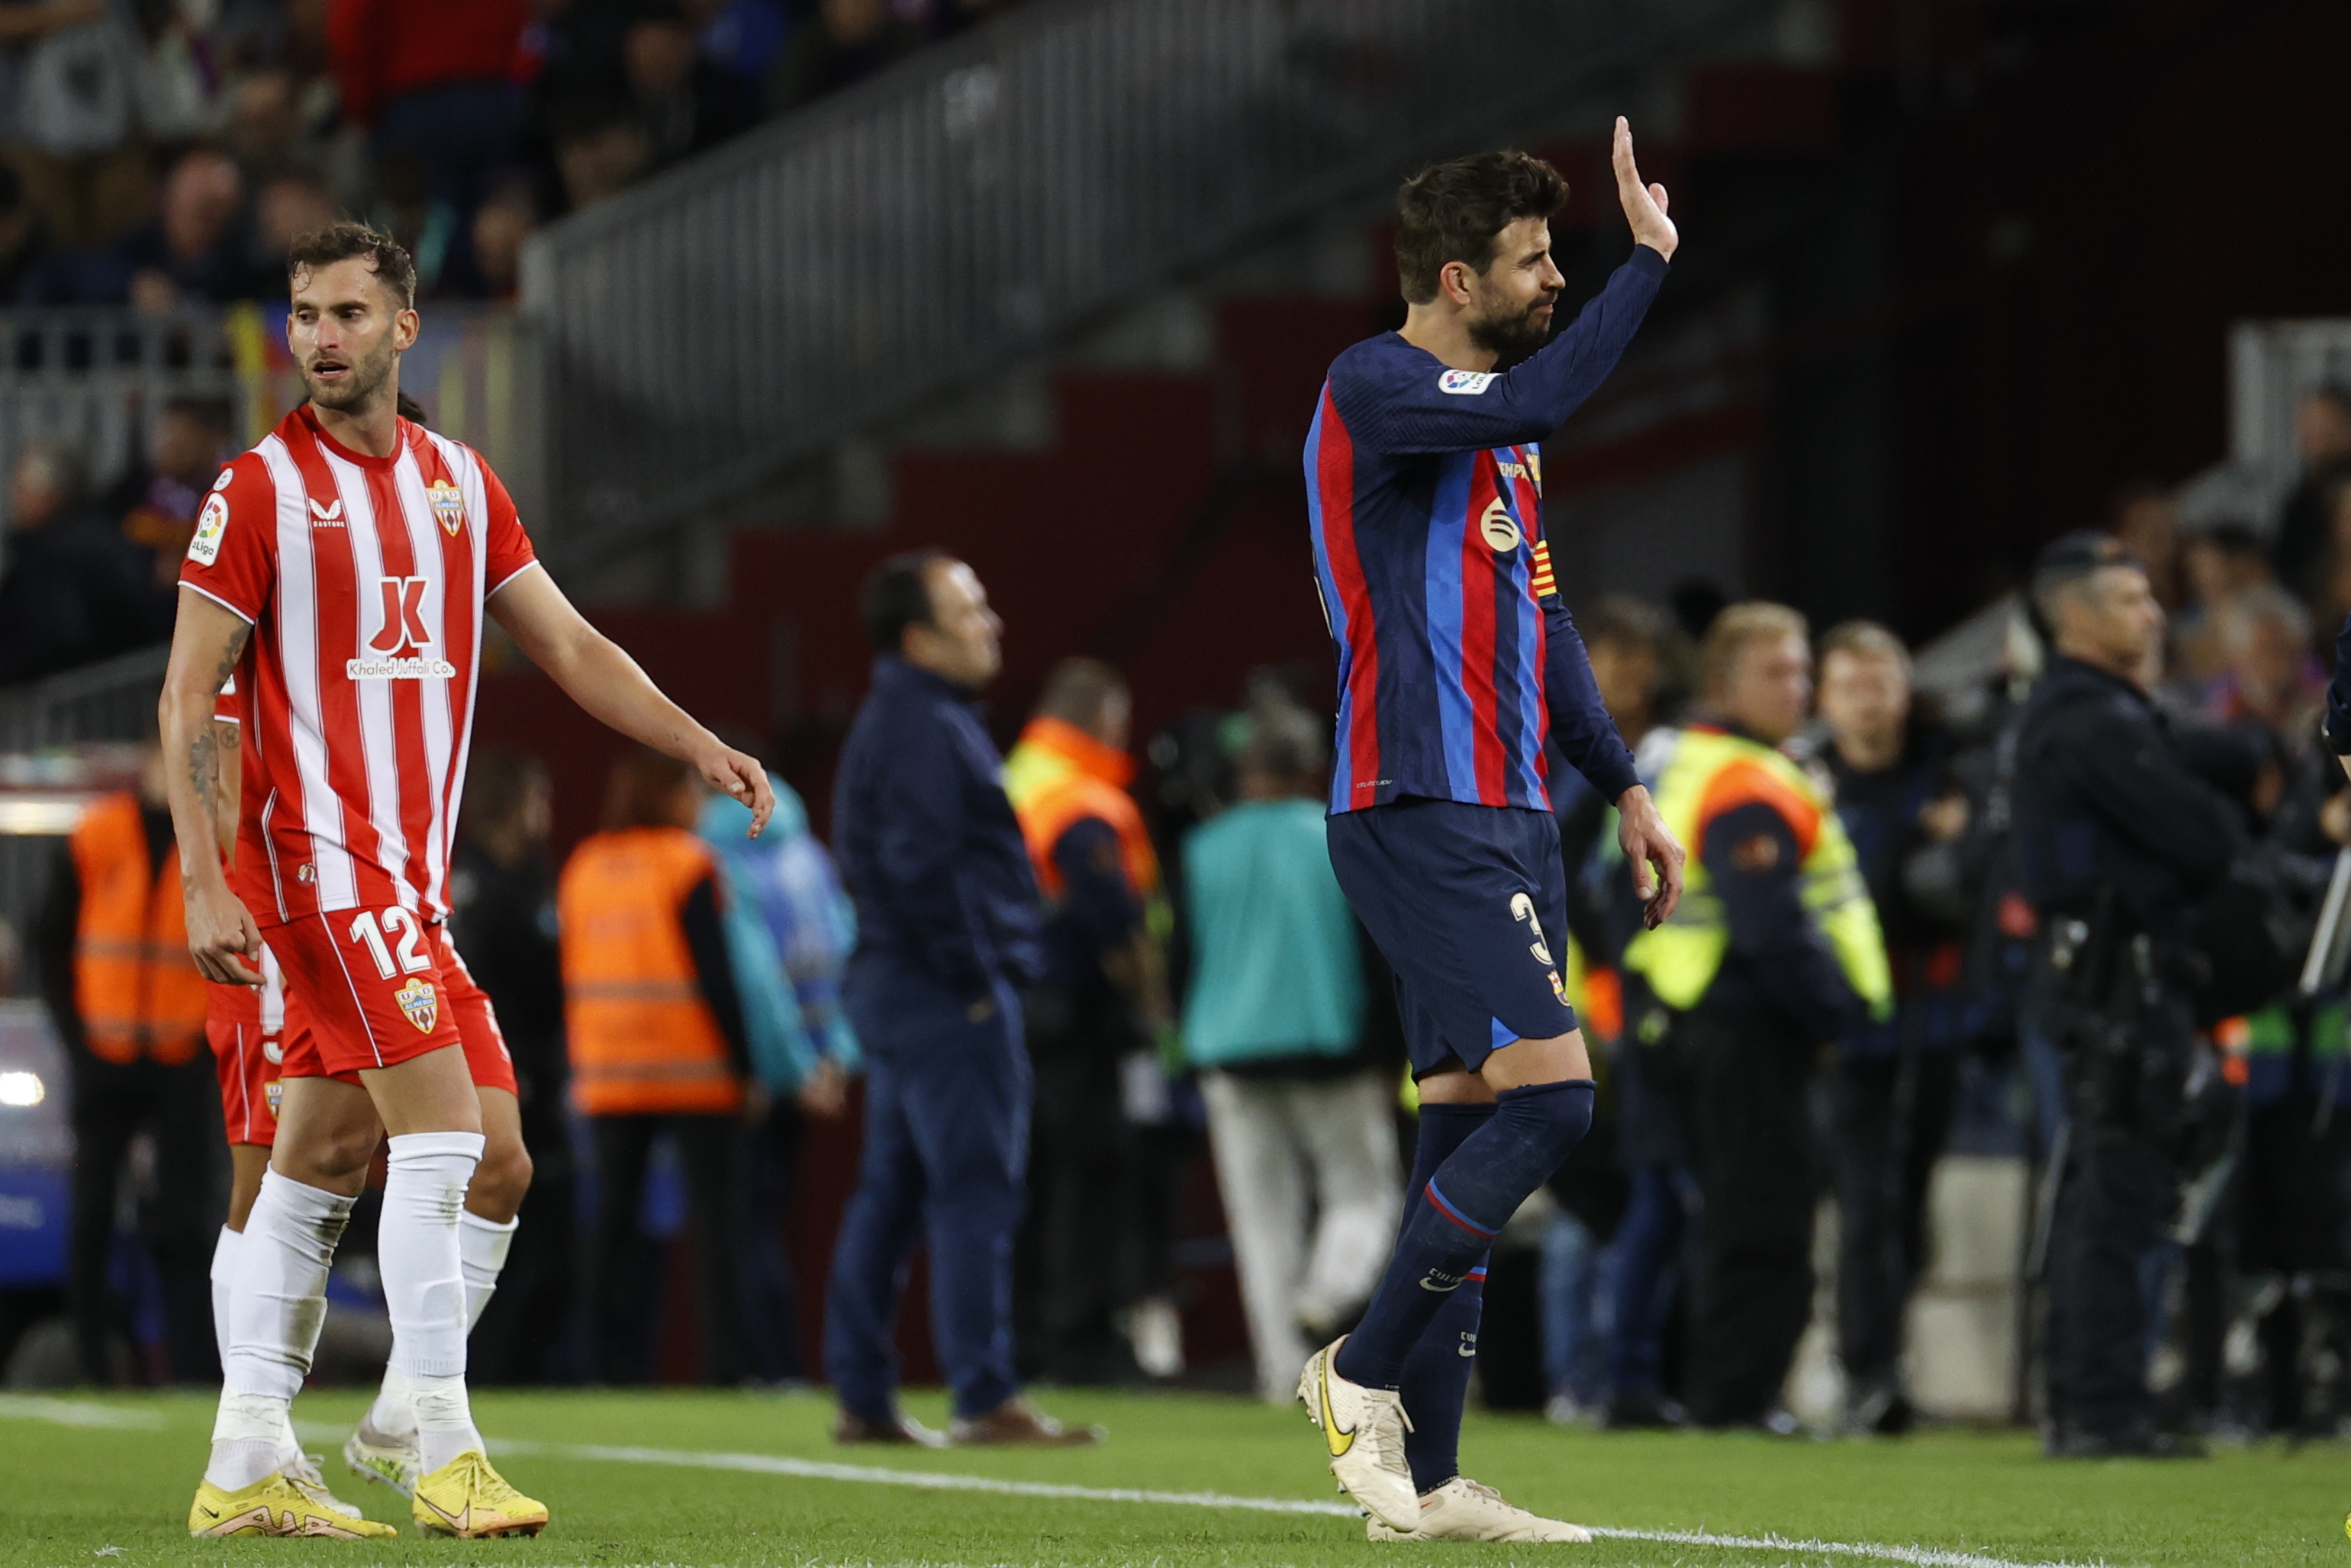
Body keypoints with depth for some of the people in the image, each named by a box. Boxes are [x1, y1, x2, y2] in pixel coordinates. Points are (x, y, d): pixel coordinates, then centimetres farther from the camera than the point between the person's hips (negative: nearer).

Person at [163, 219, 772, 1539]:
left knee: (317, 1171, 4)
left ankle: (245, 1473, 9)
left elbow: (570, 646, 19)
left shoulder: (461, 482, 12)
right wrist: (204, 883, -14)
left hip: (413, 876, 6)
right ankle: (443, 1455, -12)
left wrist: (702, 745, 7)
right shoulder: (259, 492, -5)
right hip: (320, 857, -6)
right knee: (444, 1131, -15)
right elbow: (187, 700, -5)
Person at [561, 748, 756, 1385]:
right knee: (714, 1213, -1)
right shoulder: (687, 865, -6)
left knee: (615, 1216, 5)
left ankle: (619, 1358, 0)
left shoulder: (582, 870, 10)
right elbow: (715, 973, -10)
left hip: (607, 1075, 4)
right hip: (695, 1070, -4)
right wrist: (745, 1068, -6)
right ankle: (723, 1356, -8)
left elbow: (570, 977, 9)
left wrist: (578, 1067, 12)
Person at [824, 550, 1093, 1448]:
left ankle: (862, 1398, 14)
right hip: (948, 1000, -11)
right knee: (975, 1192, -9)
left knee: (892, 1193, 12)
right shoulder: (923, 728, -15)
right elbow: (922, 865, -24)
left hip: (895, 991, 11)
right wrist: (975, 979, -18)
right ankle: (985, 1400, -10)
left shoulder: (897, 721, 19)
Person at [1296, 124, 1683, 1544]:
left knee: (1472, 1131, 6)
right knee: (1549, 1095, -17)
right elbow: (1536, 402, -28)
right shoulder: (1374, 388, -9)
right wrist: (1653, 259, -22)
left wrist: (1624, 787, 23)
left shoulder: (1494, 423, 20)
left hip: (1506, 821, 9)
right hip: (1419, 817, -9)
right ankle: (1363, 1371, -6)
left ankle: (1427, 1477, 7)